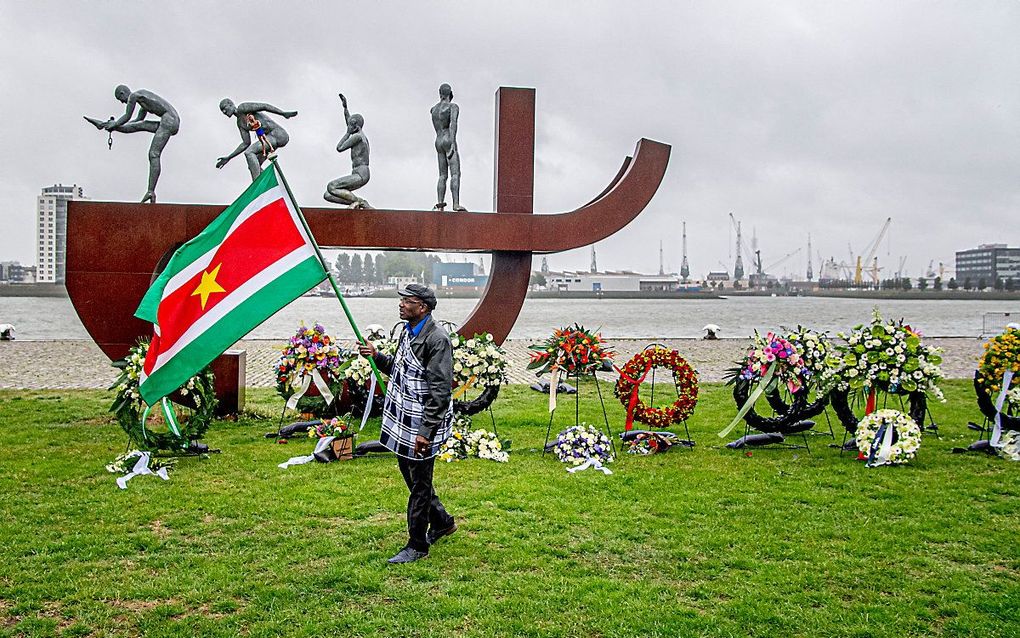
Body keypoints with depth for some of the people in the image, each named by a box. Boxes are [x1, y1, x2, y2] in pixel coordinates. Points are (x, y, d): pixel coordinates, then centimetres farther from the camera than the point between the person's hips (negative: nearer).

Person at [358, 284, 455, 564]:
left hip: (422, 425, -9)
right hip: (402, 421, 9)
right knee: (411, 476, 21)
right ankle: (442, 522, 40)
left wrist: (426, 432, -24)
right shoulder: (407, 332, 10)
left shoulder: (437, 339, -19)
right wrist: (377, 356, 5)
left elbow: (440, 391, -22)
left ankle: (417, 546, 16)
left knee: (419, 483, 2)